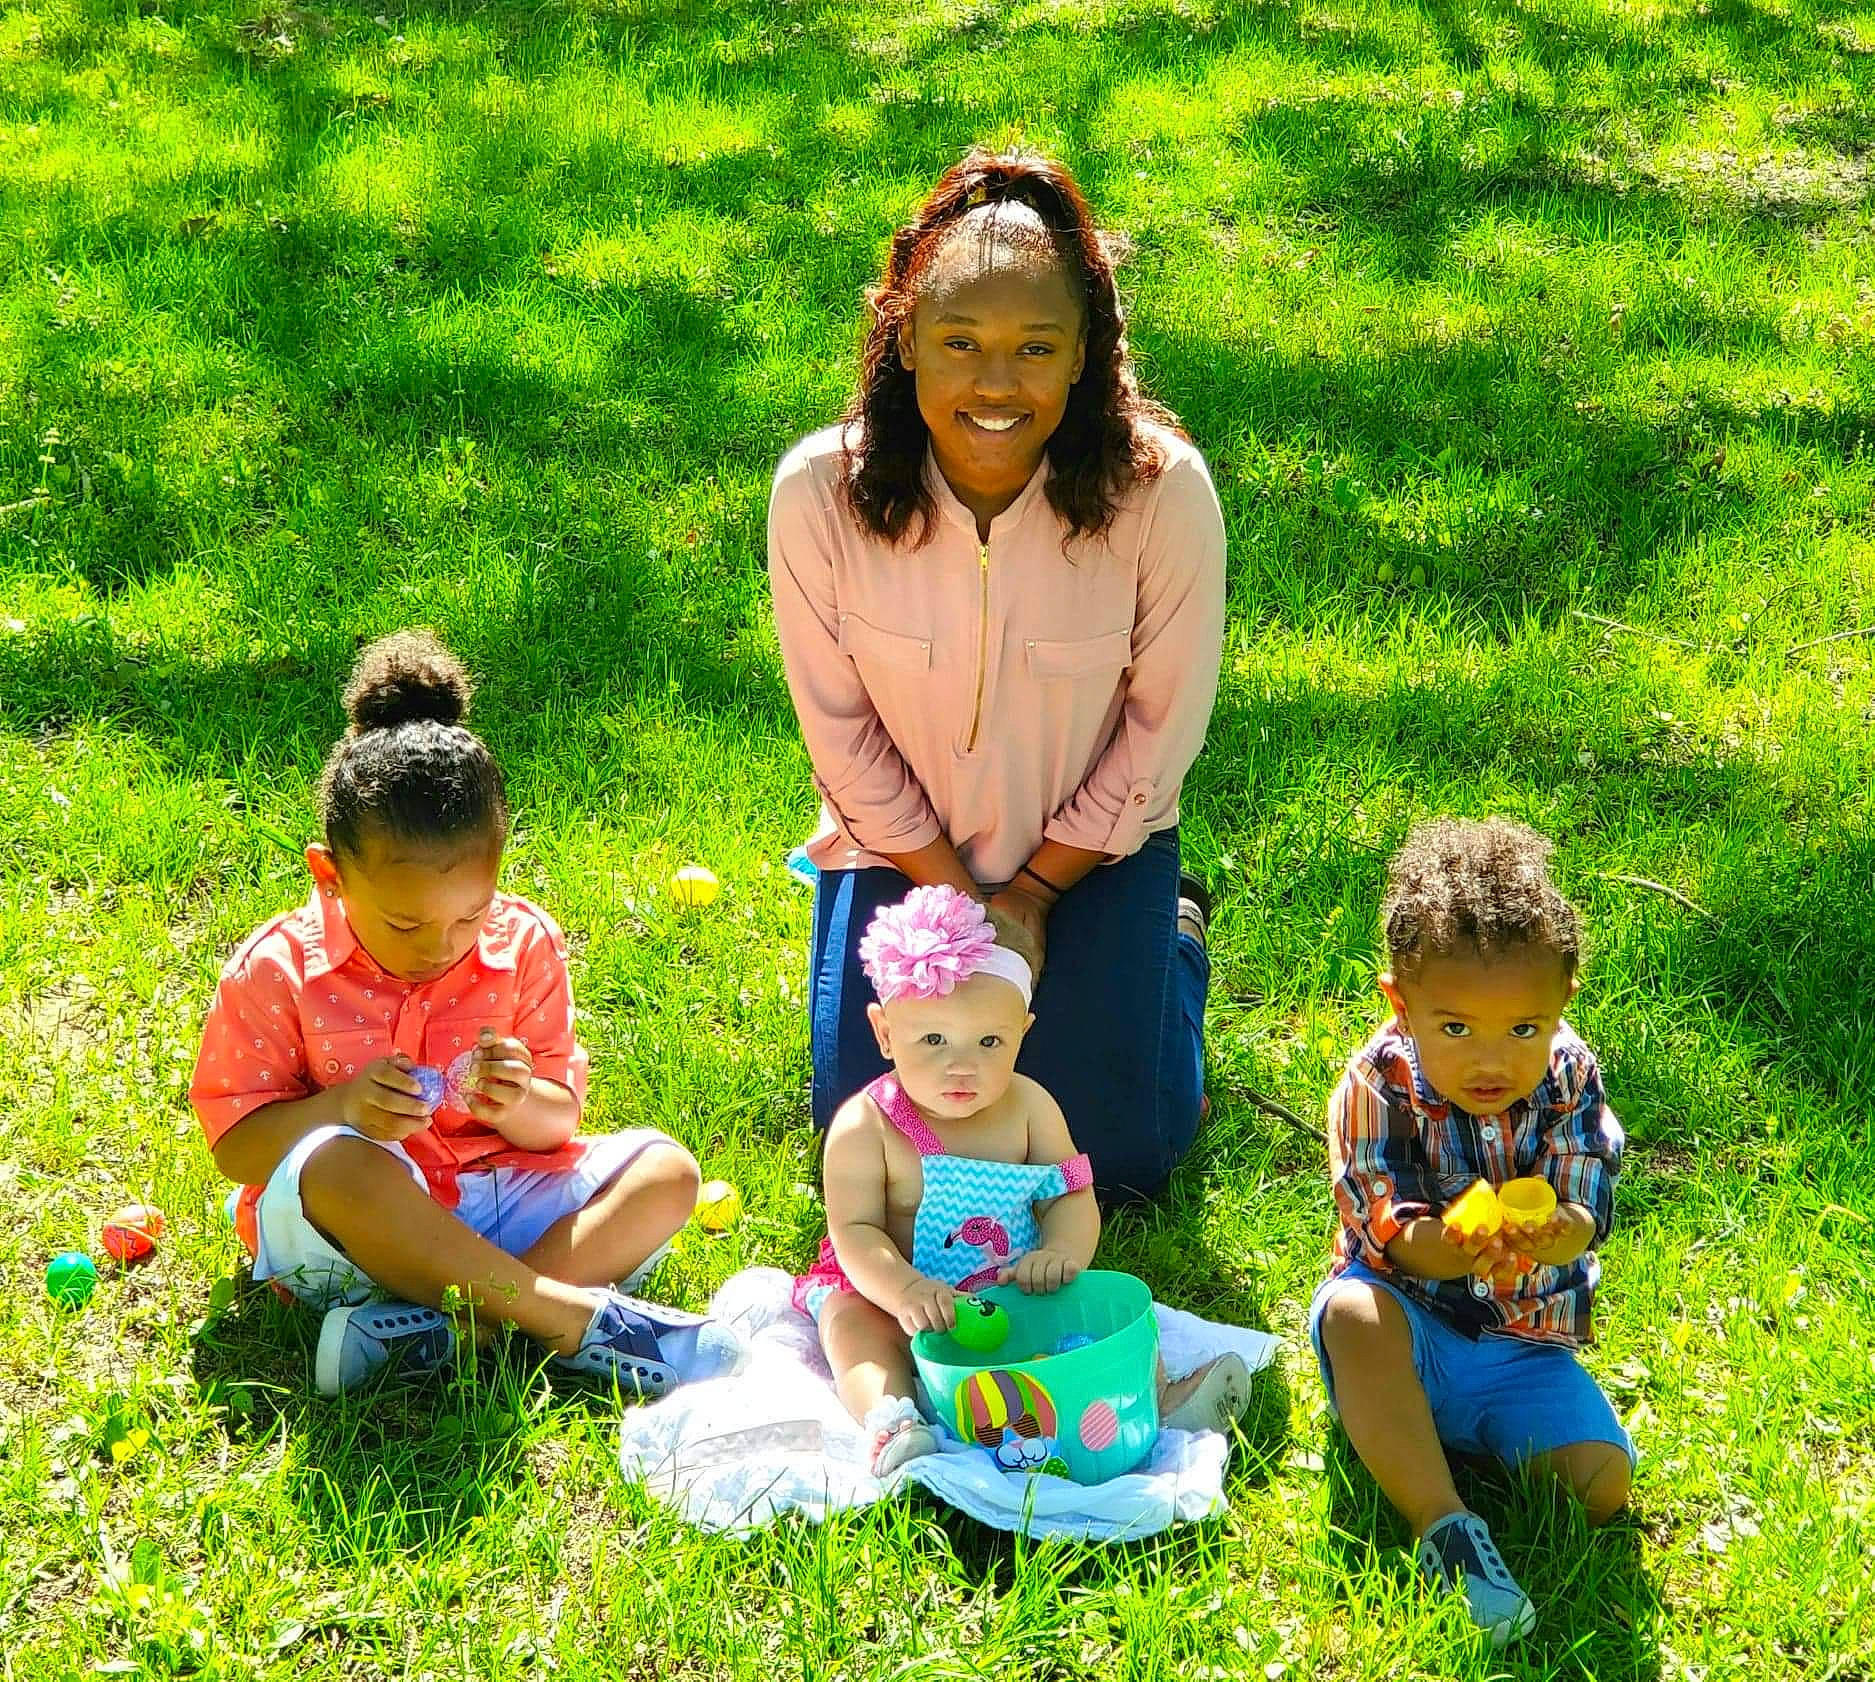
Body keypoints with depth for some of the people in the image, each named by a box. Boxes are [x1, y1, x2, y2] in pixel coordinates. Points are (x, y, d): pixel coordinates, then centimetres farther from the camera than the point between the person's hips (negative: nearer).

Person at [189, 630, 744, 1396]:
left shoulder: (523, 944, 0)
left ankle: (439, 1326, -33)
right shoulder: (276, 971, -8)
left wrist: (522, 1105, -20)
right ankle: (575, 1320, -35)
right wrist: (340, 1107, -25)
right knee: (338, 1165, -37)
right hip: (339, 1243, -4)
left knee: (665, 1169, -13)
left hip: (492, 1203, 5)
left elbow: (558, 1119, 5)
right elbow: (235, 1144, -6)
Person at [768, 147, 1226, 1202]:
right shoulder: (820, 492, -25)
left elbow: (1162, 726, -13)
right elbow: (842, 730, -12)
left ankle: (1173, 934, 29)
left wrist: (1033, 891, -8)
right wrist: (956, 902, -10)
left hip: (1094, 843, -1)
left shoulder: (1163, 490, -27)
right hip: (903, 842, 1)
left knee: (1118, 1154, 1)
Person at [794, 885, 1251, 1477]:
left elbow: (1073, 1198, -4)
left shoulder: (1029, 1108, -2)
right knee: (851, 1322, -30)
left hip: (1013, 1291, 4)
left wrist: (1063, 1252, -27)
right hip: (897, 1292, -3)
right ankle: (889, 1421, -53)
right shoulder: (865, 1127, -14)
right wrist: (905, 1290, -38)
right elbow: (855, 1231, -19)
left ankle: (1159, 1398, -21)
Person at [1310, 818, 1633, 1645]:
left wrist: (1553, 1234, -41)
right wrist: (1447, 1246, -45)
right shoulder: (1378, 1086, -16)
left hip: (1523, 1348, 2)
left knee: (1601, 1480, -20)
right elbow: (1387, 1234, -21)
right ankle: (1442, 1524, -34)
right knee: (1352, 1314, -37)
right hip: (1411, 1327, -2)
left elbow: (1585, 1218, -15)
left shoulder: (1569, 1081, -9)